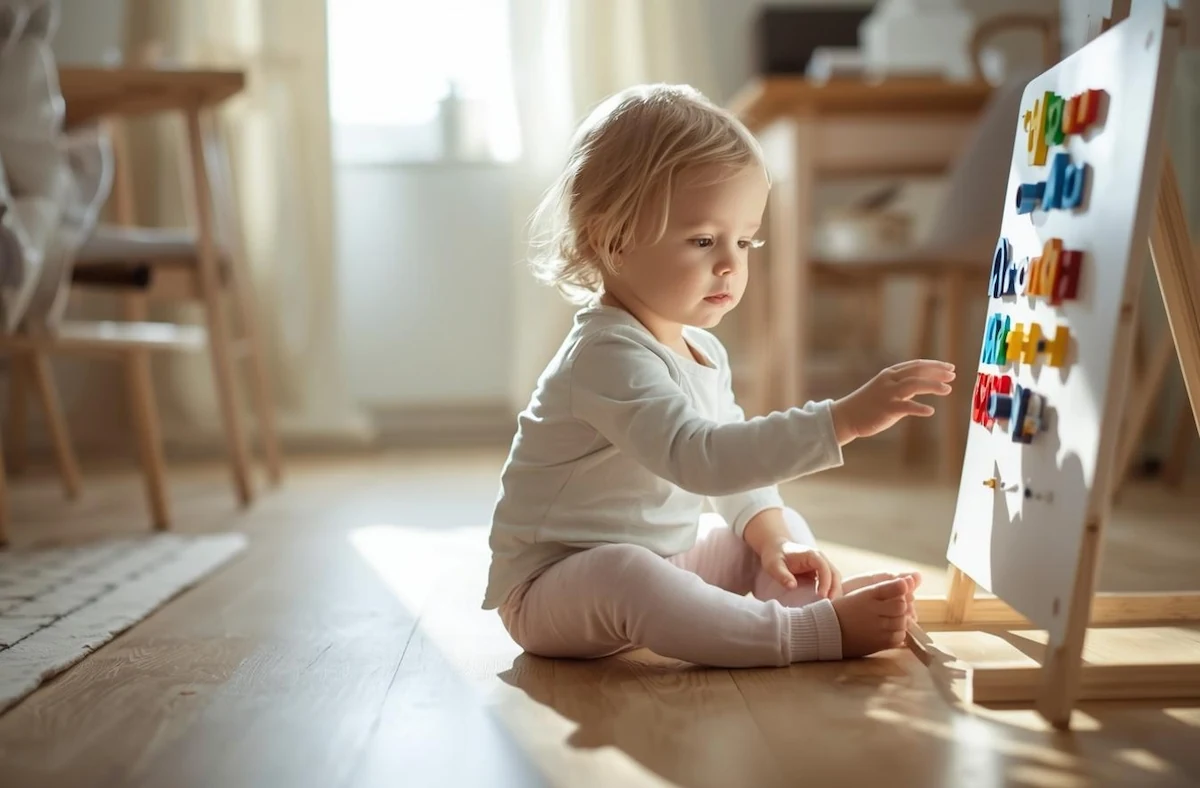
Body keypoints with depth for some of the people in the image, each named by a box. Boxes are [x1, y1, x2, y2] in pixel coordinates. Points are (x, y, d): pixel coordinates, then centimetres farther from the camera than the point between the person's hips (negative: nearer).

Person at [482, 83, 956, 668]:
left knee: (784, 525, 9)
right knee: (621, 575, -39)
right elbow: (701, 458, -41)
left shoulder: (703, 351, 5)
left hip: (659, 565, 9)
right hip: (555, 591, -9)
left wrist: (772, 539, -7)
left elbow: (736, 469, 12)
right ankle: (813, 631, -36)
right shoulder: (608, 355, -27)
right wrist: (843, 419, -45)